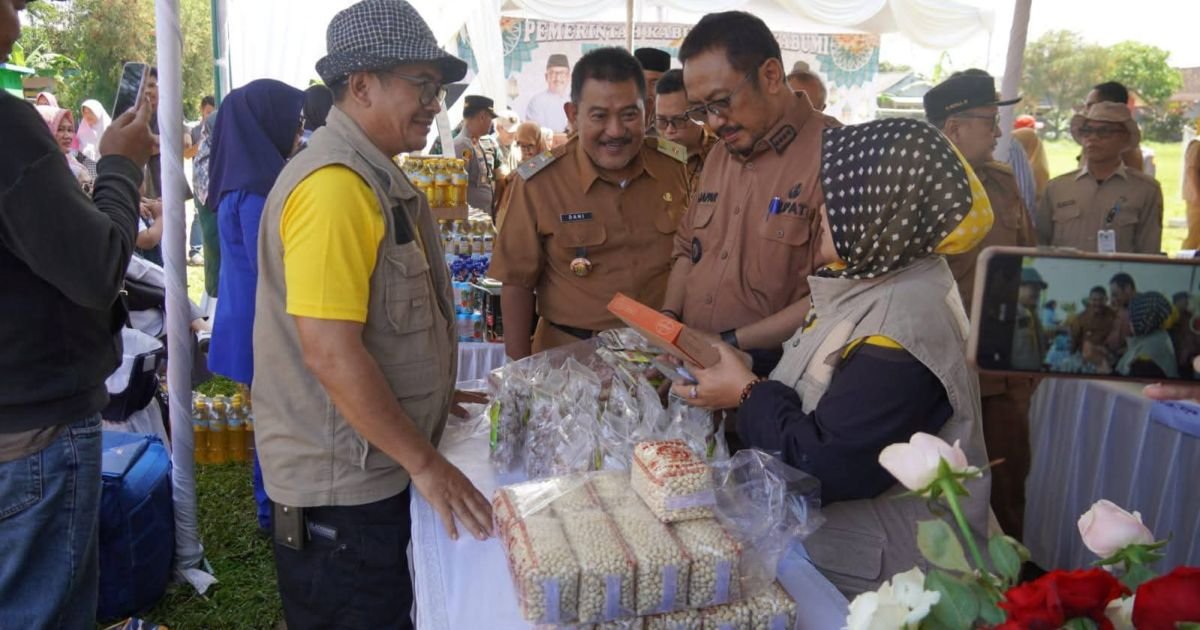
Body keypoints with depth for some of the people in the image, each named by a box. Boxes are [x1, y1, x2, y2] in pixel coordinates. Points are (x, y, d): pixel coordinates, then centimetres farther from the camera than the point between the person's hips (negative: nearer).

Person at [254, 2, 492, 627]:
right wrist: (424, 462, -21)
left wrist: (433, 392, 20)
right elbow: (330, 350, -28)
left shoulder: (374, 176, 10)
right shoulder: (334, 184, -23)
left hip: (373, 463, 10)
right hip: (341, 484, -10)